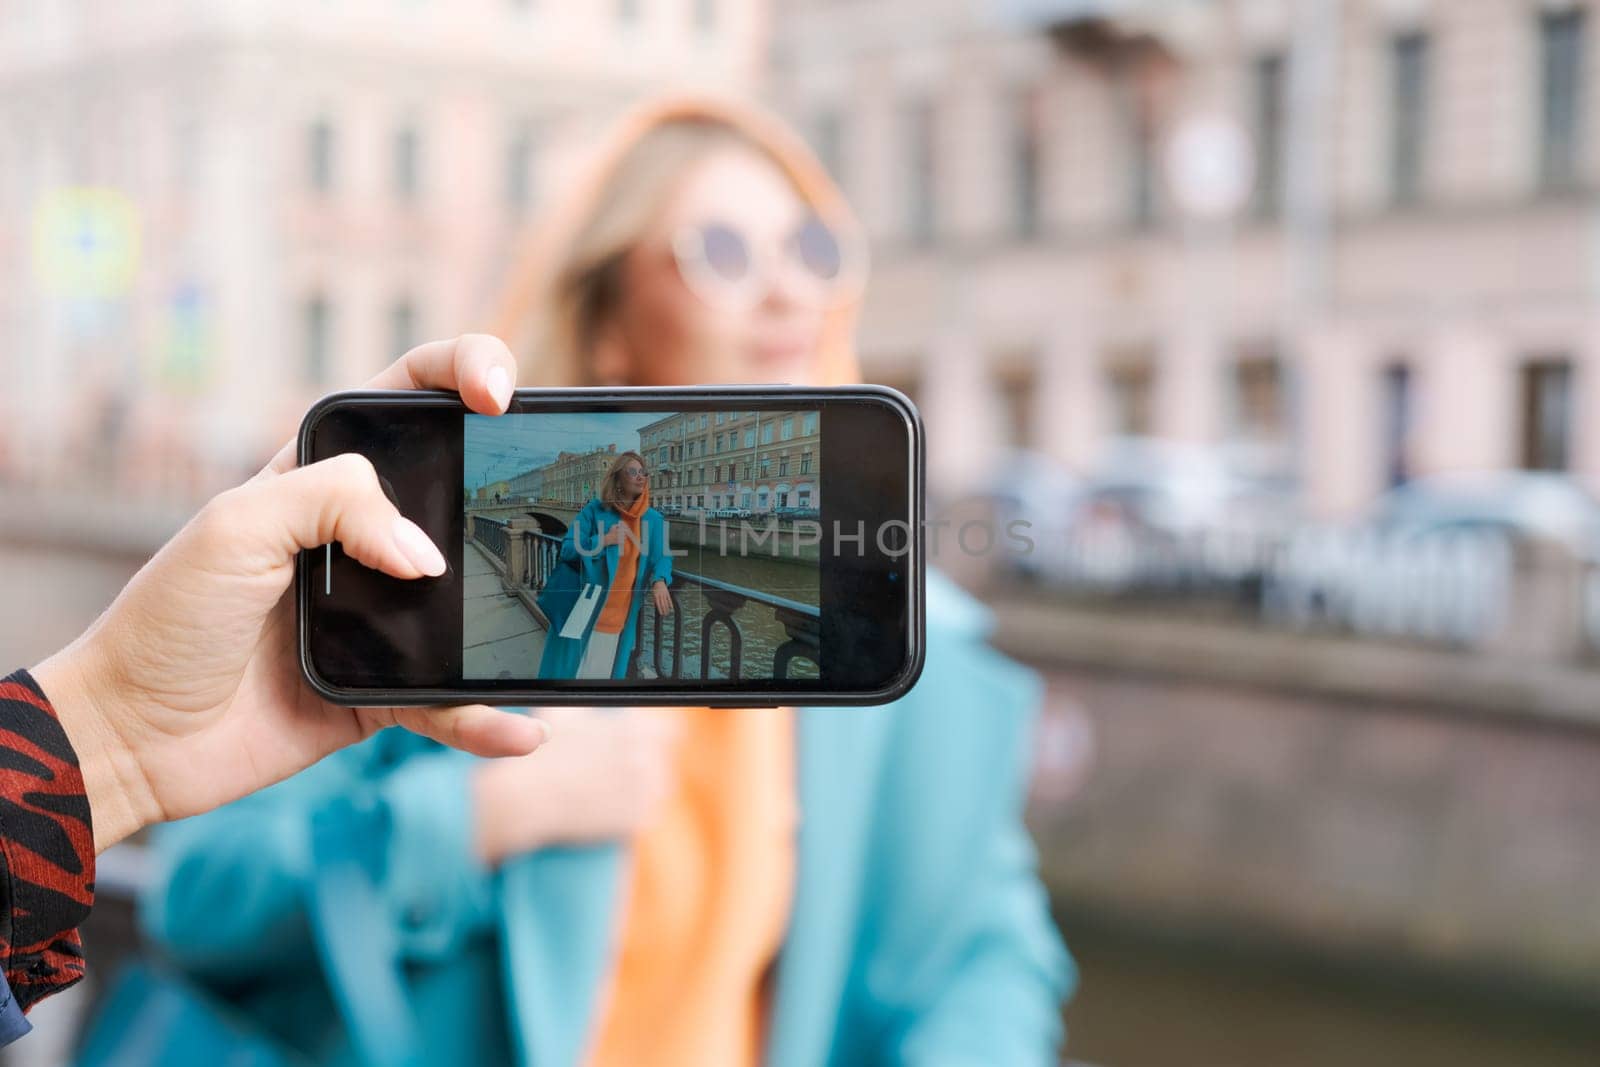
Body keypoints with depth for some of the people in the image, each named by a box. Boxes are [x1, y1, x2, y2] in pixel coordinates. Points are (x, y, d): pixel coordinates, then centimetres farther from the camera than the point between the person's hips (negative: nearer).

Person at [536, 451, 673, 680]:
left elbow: (661, 556, -6)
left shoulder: (653, 519, 2)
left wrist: (659, 581, -26)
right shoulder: (595, 510, -6)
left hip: (620, 612, 3)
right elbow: (567, 549, -8)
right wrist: (604, 540, -17)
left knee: (603, 670, 11)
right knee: (570, 669, 2)